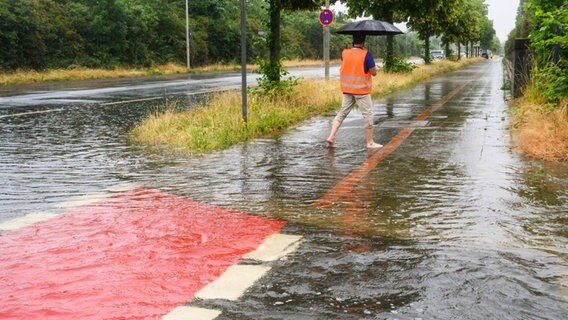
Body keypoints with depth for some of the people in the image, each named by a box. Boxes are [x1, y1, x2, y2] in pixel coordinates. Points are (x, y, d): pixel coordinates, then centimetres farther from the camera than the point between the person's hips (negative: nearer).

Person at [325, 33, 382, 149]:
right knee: (368, 115, 5)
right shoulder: (366, 55, -14)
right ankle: (370, 142, 9)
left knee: (342, 113, 12)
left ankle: (331, 137, 0)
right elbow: (374, 72, -10)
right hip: (362, 90, -5)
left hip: (347, 89, 5)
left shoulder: (345, 53, 2)